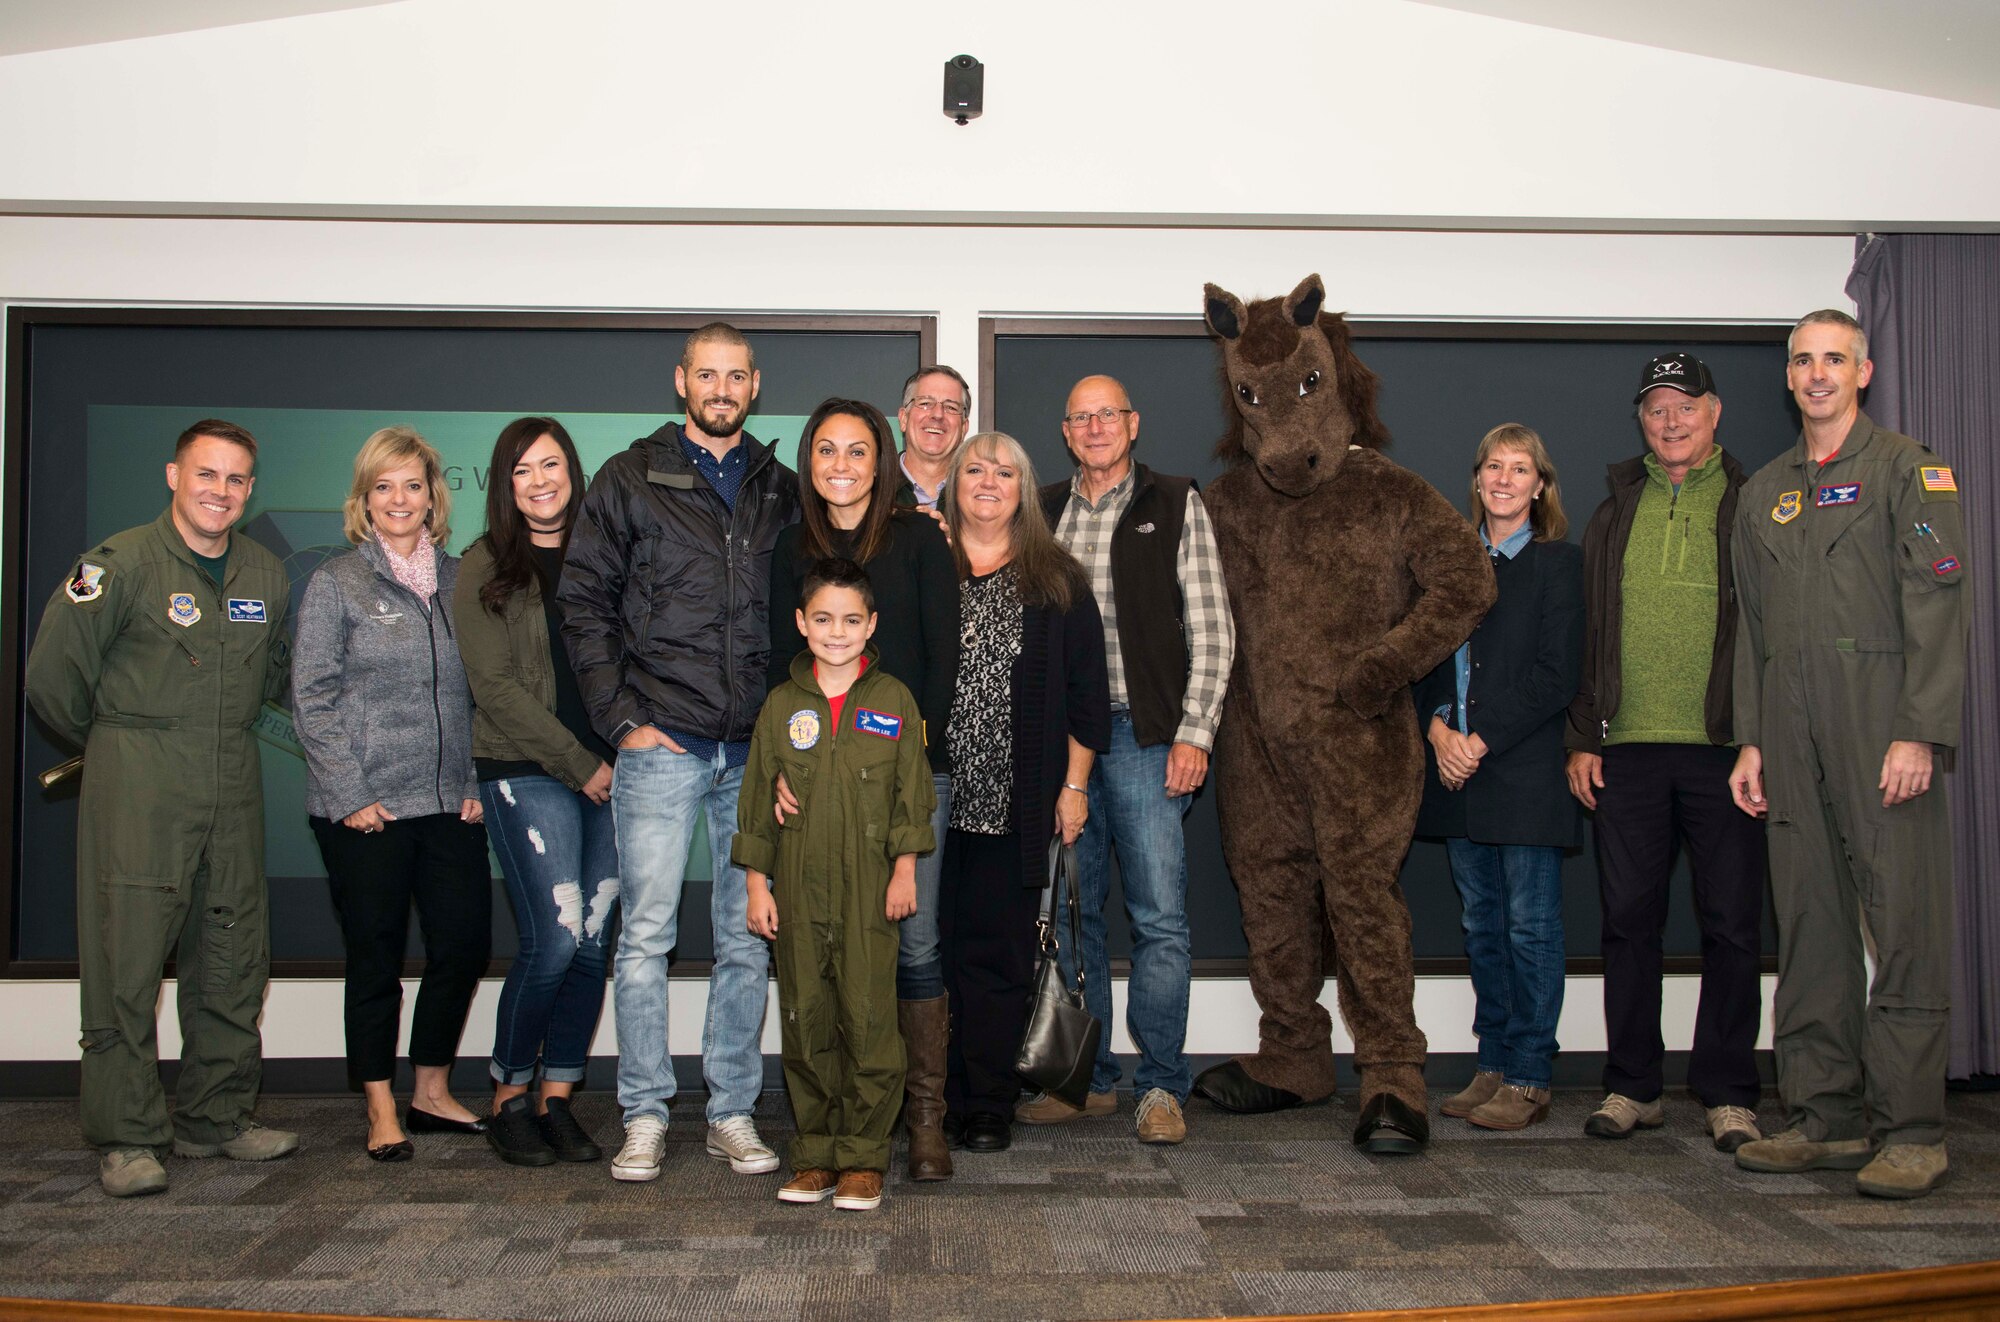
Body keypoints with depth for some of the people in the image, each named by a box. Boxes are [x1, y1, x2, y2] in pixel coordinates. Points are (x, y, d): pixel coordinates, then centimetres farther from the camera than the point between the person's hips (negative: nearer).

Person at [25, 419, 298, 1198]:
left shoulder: (266, 576, 9)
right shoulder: (122, 564, -8)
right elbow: (54, 674, -3)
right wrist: (111, 745, 9)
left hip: (232, 781, 5)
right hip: (136, 782, -5)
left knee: (234, 958, 8)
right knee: (127, 957, -6)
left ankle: (215, 1119, 19)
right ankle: (126, 1138, 3)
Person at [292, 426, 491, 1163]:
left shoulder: (459, 581, 11)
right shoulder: (335, 584, 0)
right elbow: (312, 698, -4)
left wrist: (479, 782, 4)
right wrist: (349, 796, -10)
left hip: (450, 802, 4)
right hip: (364, 809, -4)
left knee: (465, 943, 4)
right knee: (376, 956, 4)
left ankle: (432, 1093, 23)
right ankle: (382, 1111, 17)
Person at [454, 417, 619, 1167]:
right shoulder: (484, 568, 2)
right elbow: (495, 686, -5)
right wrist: (579, 763, -9)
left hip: (610, 773, 4)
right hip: (527, 774, -4)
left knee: (593, 942, 1)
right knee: (556, 938, -11)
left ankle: (557, 1098, 14)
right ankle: (509, 1098, 7)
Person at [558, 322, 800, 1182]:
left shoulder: (781, 491, 13)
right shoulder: (630, 481, 5)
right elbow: (585, 604, 2)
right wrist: (621, 718, -6)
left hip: (756, 753, 3)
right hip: (661, 747, -2)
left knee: (749, 941, 6)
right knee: (645, 934, -1)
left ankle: (733, 1112, 16)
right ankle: (645, 1117, 10)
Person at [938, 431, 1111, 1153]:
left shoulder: (1057, 579, 9)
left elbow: (1086, 686, 8)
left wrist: (1074, 784, 3)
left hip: (1015, 800, 0)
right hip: (930, 795, 0)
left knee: (1000, 952, 1)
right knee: (932, 944, 1)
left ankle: (987, 1105, 11)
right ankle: (936, 1099, 13)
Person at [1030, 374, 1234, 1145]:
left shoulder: (1176, 505, 3)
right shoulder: (1042, 512, 14)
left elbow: (1212, 632, 0)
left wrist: (1193, 734, -9)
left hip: (1144, 738, -4)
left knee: (1159, 916, -5)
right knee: (1069, 914, 8)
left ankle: (1161, 1086, 5)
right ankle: (1085, 1079, 19)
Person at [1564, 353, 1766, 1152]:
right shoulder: (1614, 514, 14)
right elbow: (1586, 632, 14)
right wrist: (1581, 739, 6)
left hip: (1722, 748, -2)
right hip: (1627, 749, 3)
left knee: (1731, 924, 2)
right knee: (1628, 920, 6)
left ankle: (1728, 1093, 12)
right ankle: (1633, 1086, 16)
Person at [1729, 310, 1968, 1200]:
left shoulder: (1905, 469, 3)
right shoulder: (1764, 492, 20)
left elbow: (1935, 604, -5)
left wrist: (1920, 732, -14)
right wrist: (1750, 740, 11)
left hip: (1881, 721, -5)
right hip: (1791, 726, 5)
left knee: (1904, 920, -7)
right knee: (1809, 923, 5)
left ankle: (1910, 1130, -2)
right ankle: (1826, 1117, 11)